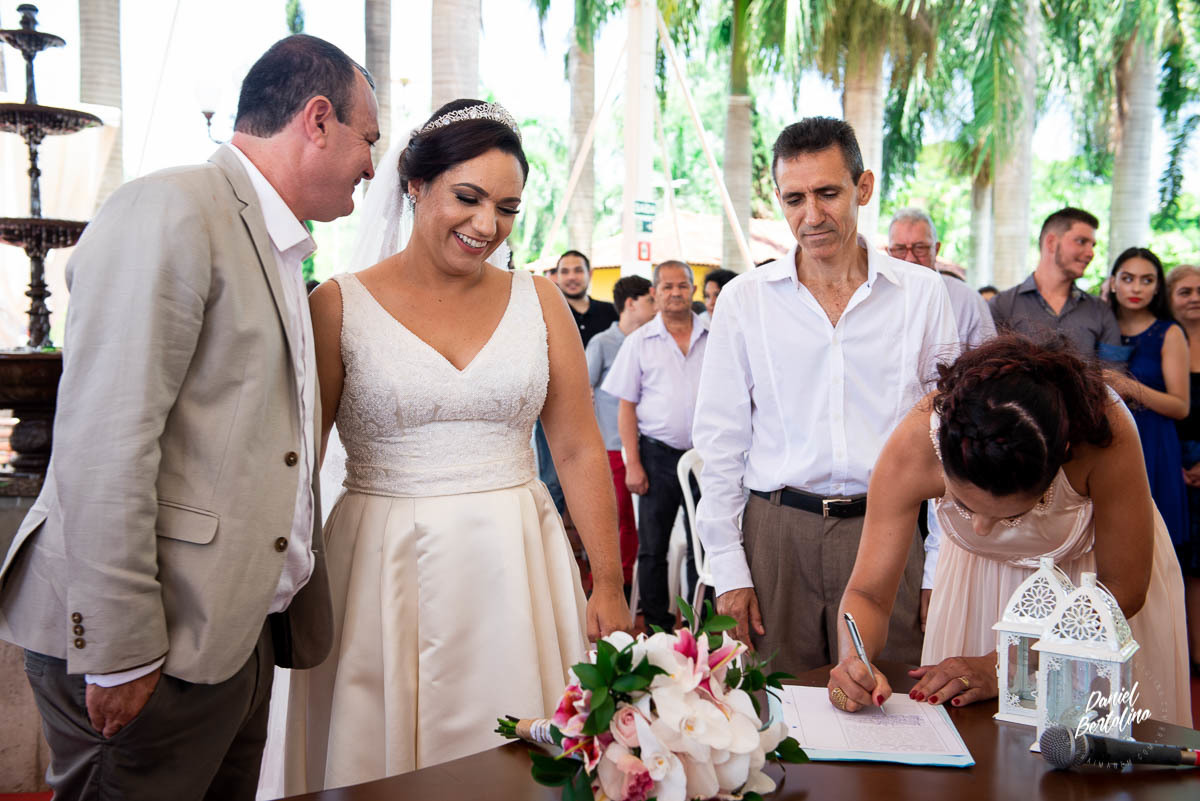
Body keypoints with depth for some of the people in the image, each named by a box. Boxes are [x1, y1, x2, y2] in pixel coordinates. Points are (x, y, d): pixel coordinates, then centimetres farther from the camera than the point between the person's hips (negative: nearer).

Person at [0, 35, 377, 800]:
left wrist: (297, 601, 19)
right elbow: (105, 443, -20)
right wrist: (119, 650, -19)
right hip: (157, 636, -8)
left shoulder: (278, 249, 15)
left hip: (239, 626, 9)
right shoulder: (172, 210, -13)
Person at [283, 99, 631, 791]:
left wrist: (609, 585, 2)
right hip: (383, 572, -1)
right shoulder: (340, 306, -2)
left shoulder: (539, 302, 5)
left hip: (514, 567, 2)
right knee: (380, 762, 9)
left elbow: (580, 450, 4)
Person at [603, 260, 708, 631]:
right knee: (652, 546, 6)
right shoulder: (640, 341, 3)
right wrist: (633, 463, -5)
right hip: (658, 455, -1)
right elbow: (627, 406, 2)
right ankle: (656, 623, 18)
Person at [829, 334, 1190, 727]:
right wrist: (853, 663, -46)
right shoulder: (914, 444, -35)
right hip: (981, 582, 1)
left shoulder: (1103, 430, -38)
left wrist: (1001, 664, -28)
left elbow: (1122, 589, -23)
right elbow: (868, 593, -25)